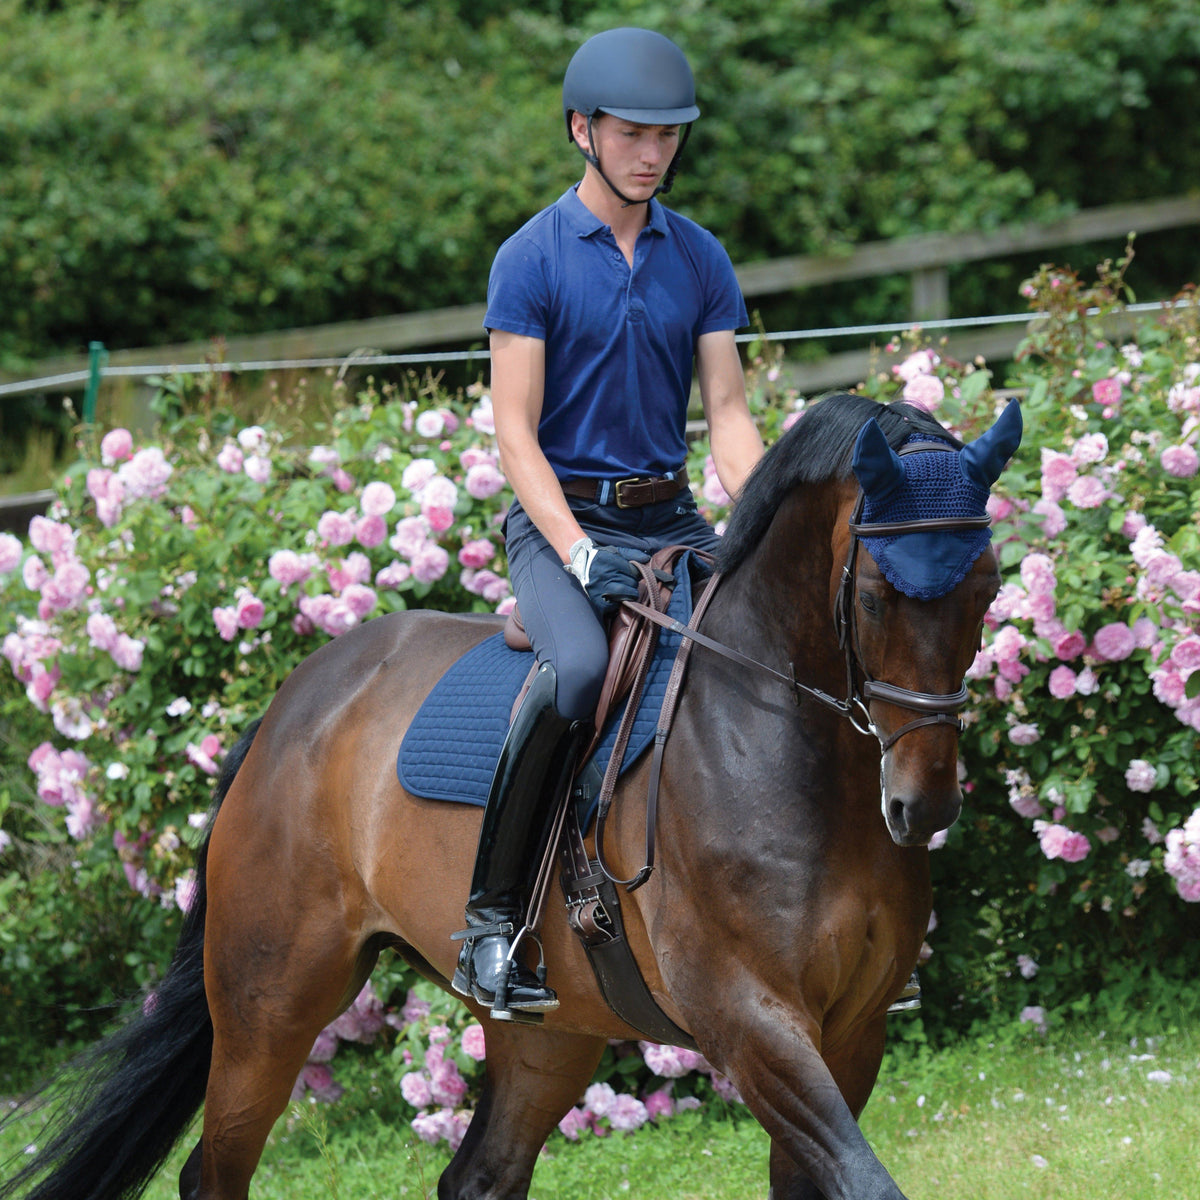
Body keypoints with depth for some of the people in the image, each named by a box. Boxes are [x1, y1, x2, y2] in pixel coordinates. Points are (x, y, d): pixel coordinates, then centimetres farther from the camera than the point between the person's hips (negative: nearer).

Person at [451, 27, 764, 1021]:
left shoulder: (700, 259, 9)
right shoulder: (532, 258, -5)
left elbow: (729, 414, 8)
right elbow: (516, 431, -8)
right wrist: (579, 555, -20)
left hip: (672, 519, 5)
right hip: (561, 518, -5)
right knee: (579, 668, -34)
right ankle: (492, 917, -25)